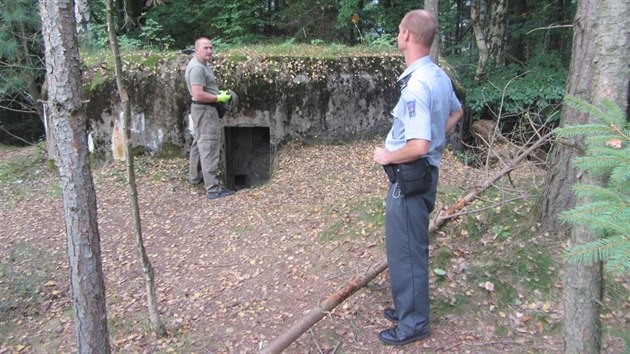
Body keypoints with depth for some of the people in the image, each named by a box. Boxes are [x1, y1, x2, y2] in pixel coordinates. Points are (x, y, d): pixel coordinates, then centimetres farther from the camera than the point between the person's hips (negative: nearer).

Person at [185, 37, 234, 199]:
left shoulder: (201, 64, 12)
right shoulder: (197, 67, -21)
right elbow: (199, 95, -28)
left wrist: (218, 93, 10)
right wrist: (219, 98, -18)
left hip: (203, 110, 11)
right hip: (204, 110, -11)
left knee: (199, 143, 20)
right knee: (209, 147, -11)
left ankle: (195, 176, 34)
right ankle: (212, 188, -11)